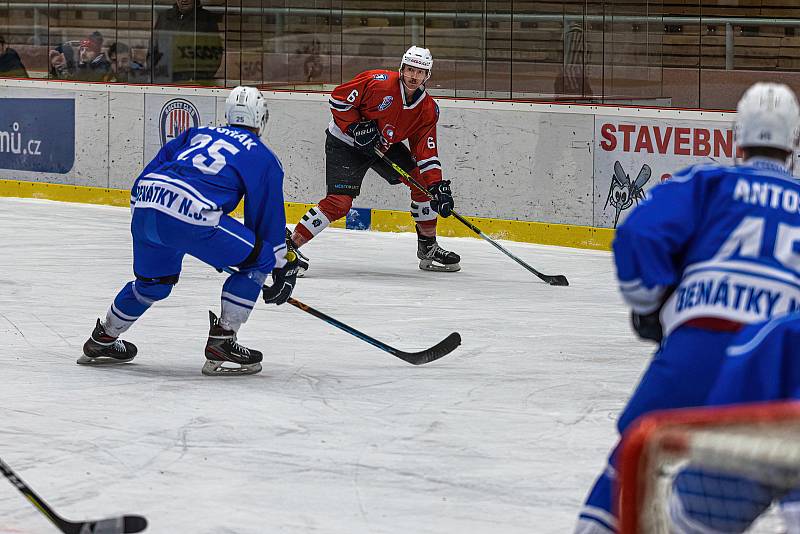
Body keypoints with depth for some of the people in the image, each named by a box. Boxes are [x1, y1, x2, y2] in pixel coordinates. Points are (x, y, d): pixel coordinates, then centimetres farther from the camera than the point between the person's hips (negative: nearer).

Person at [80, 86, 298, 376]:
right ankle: (221, 343, 3)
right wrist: (283, 268, 24)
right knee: (258, 258, 9)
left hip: (145, 206, 7)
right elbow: (268, 217, 16)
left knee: (155, 280, 32)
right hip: (190, 216, -7)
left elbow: (153, 168, 26)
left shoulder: (199, 134, 30)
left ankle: (101, 340, 46)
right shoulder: (264, 158, 15)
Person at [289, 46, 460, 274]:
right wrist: (356, 127, -25)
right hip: (345, 144, -7)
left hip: (384, 146, 7)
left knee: (423, 179, -1)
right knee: (339, 203, -20)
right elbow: (339, 98, -18)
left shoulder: (428, 110, -7)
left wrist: (437, 186, -18)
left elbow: (426, 152, -7)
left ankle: (428, 247, 13)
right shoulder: (378, 82, -24)